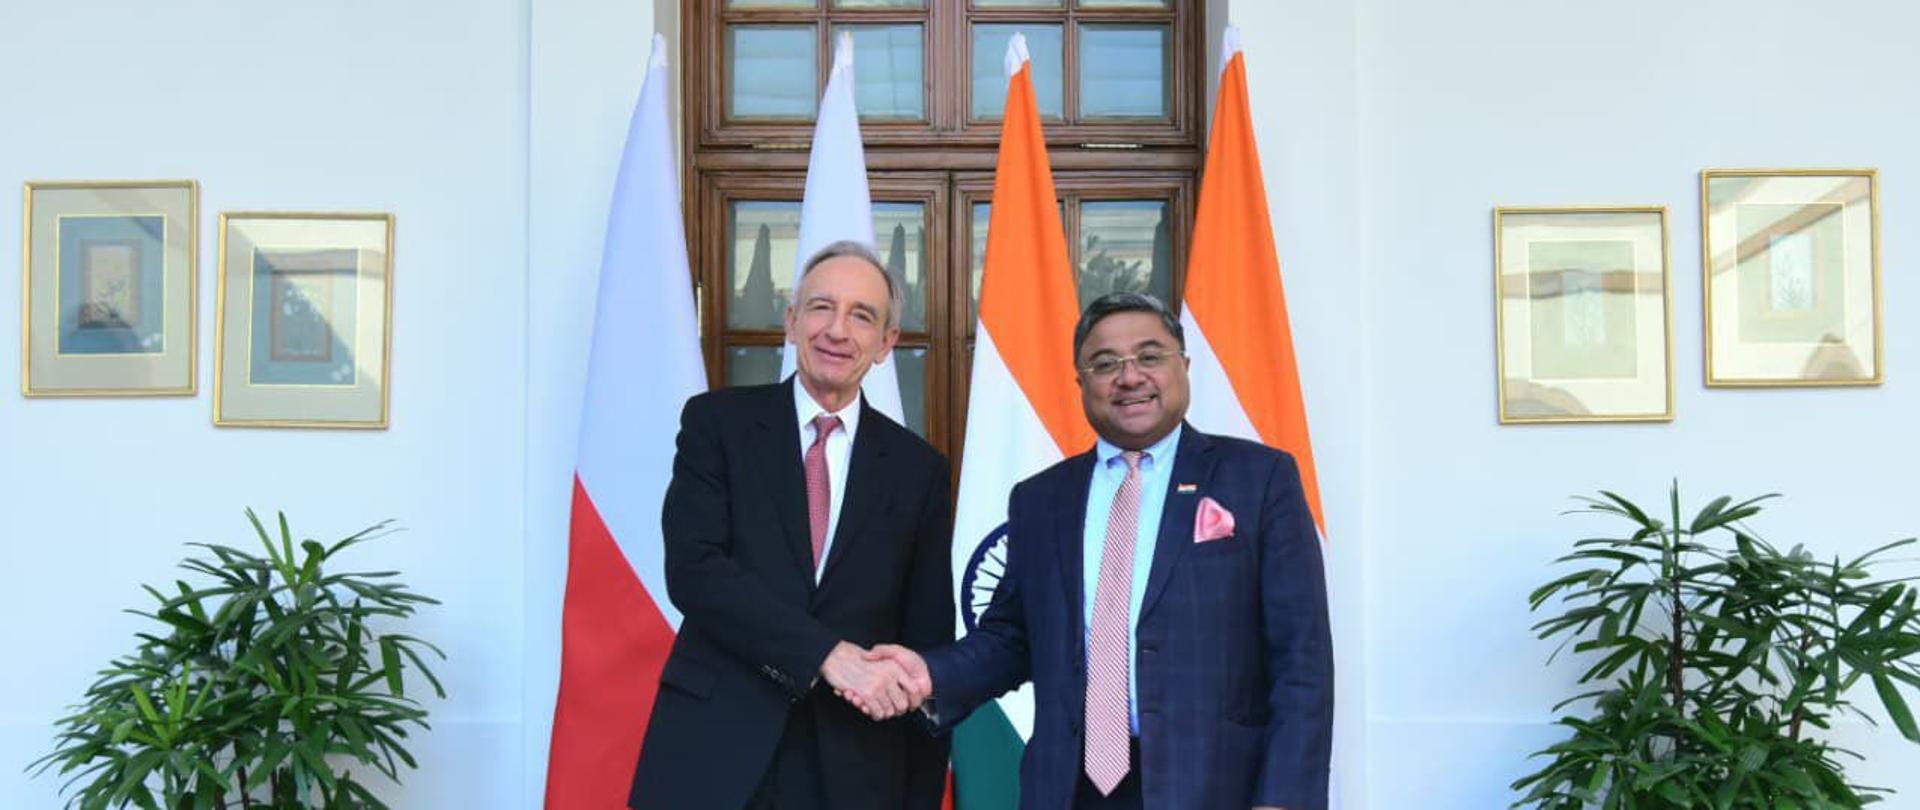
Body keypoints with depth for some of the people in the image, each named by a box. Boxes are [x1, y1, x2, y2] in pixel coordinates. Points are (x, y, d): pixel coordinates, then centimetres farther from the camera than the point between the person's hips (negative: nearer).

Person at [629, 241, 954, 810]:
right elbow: (693, 569, -12)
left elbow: (928, 640, 7)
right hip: (713, 756, -1)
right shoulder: (718, 421, 0)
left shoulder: (917, 468, 5)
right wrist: (828, 654, -20)